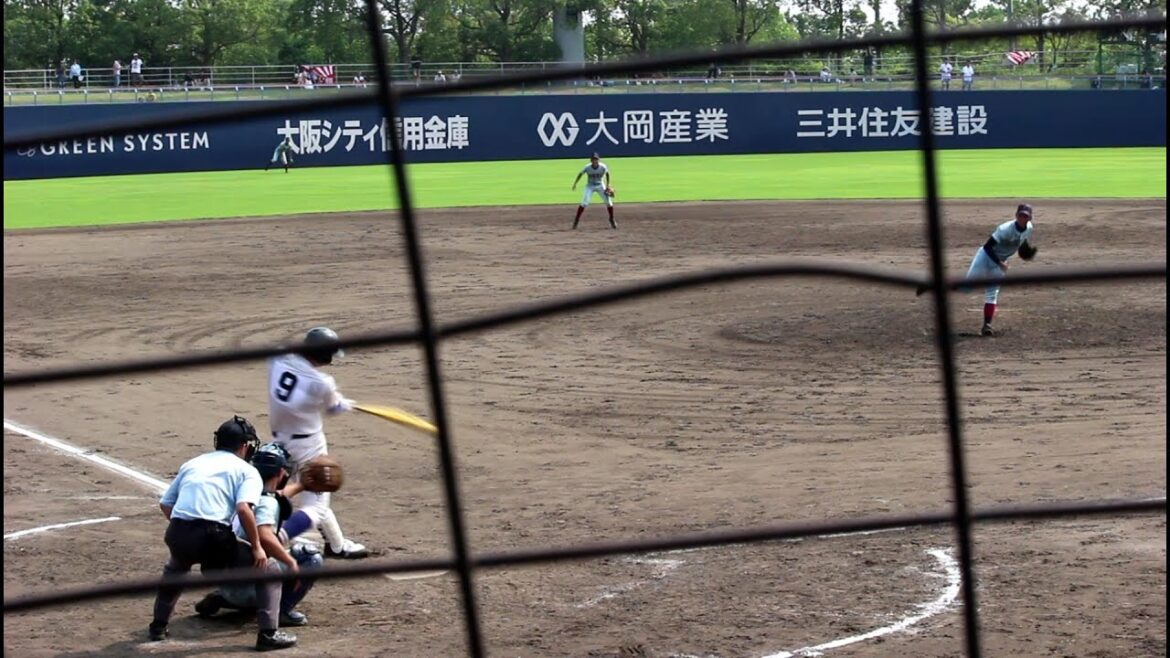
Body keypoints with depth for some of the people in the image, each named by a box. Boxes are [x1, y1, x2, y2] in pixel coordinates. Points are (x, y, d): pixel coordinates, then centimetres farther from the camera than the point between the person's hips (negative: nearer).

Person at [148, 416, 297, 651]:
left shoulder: (192, 463, 26)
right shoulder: (246, 470, 11)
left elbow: (165, 504, 23)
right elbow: (243, 508, -8)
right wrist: (256, 546, -1)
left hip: (176, 535, 5)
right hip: (213, 537, -5)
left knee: (175, 569, 40)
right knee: (268, 571, 10)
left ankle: (158, 626, 42)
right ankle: (268, 633, 0)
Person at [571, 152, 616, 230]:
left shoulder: (603, 167, -21)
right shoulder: (587, 167, -23)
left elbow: (607, 174, -1)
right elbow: (580, 174, -7)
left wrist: (607, 185, -2)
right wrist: (575, 184, -10)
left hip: (600, 185, 2)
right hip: (590, 186, -2)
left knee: (609, 201, -4)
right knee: (584, 203, -17)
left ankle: (612, 220, 16)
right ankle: (576, 220, -6)